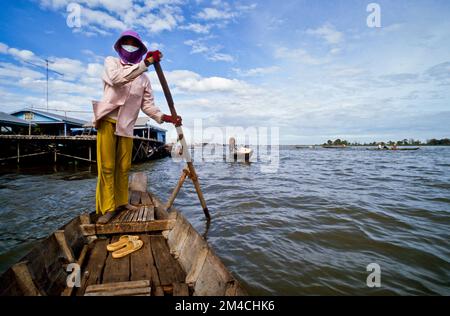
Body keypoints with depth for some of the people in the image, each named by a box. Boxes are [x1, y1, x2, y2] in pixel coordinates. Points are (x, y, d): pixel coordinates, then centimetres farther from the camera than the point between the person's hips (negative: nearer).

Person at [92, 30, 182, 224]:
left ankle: (121, 202, 19)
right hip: (107, 121, -3)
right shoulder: (111, 62, 5)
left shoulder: (143, 78, 12)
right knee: (107, 166, -5)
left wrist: (166, 118, -10)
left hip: (127, 125, 3)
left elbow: (148, 105, 5)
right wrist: (145, 63, -25)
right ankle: (107, 208, 1)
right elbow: (118, 78, -19)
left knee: (124, 167, 6)